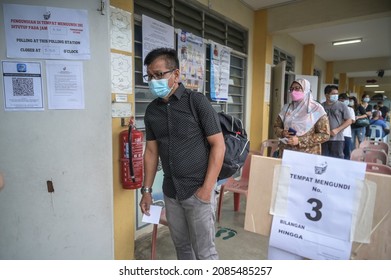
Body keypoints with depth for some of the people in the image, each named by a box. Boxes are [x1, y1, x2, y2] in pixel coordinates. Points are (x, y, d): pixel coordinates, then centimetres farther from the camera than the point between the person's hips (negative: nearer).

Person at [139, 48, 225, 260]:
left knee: (204, 251, 7)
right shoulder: (151, 110, 4)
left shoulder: (197, 102, -10)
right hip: (170, 192, 5)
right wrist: (146, 190, 8)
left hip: (197, 191, -4)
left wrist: (207, 188, -14)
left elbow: (218, 145, -11)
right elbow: (151, 151, 10)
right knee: (181, 245, 20)